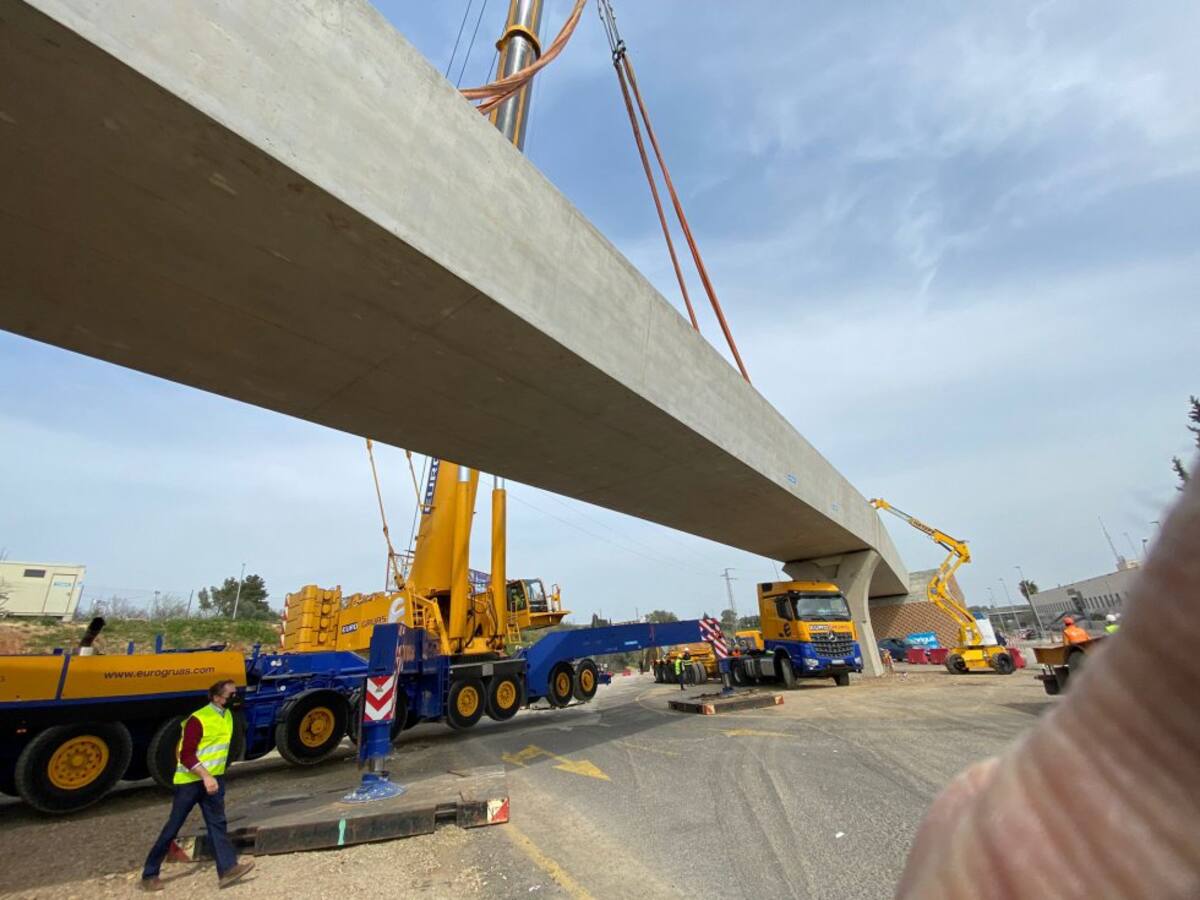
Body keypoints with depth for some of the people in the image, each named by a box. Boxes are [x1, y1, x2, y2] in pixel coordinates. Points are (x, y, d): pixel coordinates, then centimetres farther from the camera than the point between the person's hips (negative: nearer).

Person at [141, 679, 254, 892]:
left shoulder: (227, 715, 5)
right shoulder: (198, 719, -22)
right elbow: (187, 756, -22)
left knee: (217, 822, -3)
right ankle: (149, 875, 26)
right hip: (190, 781, -6)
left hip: (214, 778, 6)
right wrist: (205, 776, -30)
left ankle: (228, 868, -8)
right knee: (173, 827, 7)